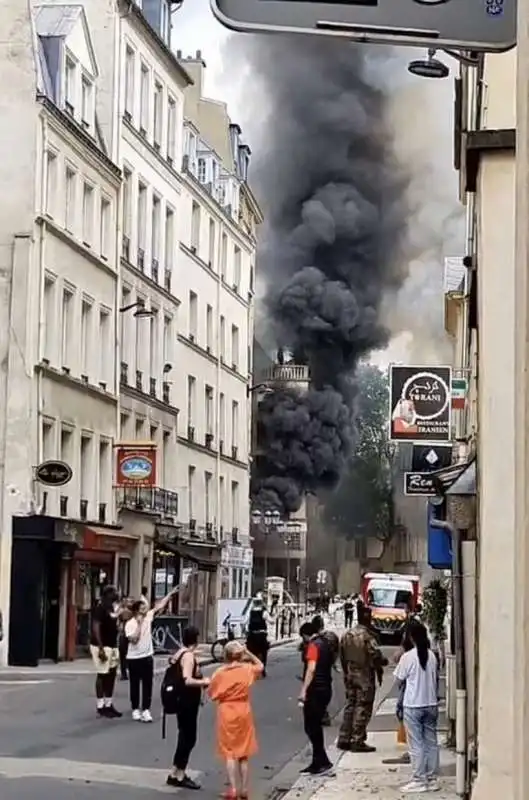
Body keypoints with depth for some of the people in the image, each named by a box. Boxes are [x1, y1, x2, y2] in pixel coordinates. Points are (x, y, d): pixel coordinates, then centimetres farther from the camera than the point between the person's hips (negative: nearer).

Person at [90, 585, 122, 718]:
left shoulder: (111, 608, 14)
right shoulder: (100, 608, -15)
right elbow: (96, 628, -20)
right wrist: (100, 648, -26)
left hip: (112, 646, 9)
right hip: (102, 646, -9)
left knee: (111, 675, 11)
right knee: (102, 675, -4)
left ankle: (108, 705, 17)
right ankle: (100, 707, 2)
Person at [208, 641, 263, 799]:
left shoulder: (220, 673, -10)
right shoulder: (247, 669, -4)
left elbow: (211, 693, 0)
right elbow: (260, 666, 17)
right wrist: (248, 653, 9)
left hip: (226, 714, -2)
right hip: (243, 713, 2)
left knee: (230, 753, 2)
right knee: (243, 753, 12)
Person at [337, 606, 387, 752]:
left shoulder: (346, 635, 7)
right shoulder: (367, 636, -17)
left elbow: (342, 656, 13)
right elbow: (375, 656, -18)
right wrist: (383, 662, 2)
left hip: (349, 675, 8)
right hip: (365, 676, -7)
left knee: (349, 706, 14)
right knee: (362, 708, -2)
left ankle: (344, 739, 15)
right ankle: (357, 741, -2)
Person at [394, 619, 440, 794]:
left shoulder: (408, 657, -12)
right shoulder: (432, 656, 2)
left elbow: (399, 678, -2)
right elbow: (436, 678, 10)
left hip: (413, 706, -5)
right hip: (431, 705, 5)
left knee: (416, 745, -1)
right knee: (431, 742, 10)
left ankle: (419, 781, -1)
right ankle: (432, 779, 13)